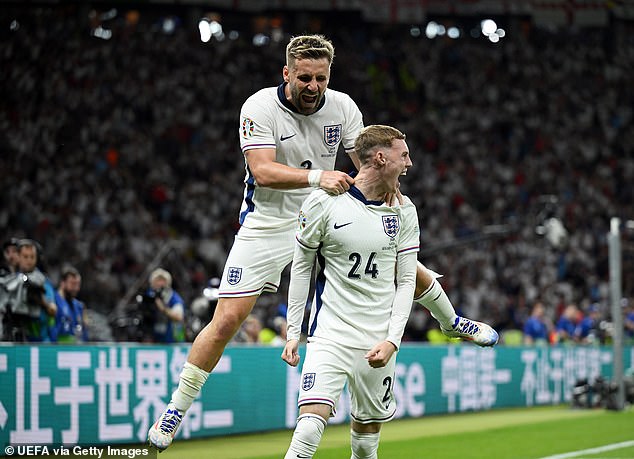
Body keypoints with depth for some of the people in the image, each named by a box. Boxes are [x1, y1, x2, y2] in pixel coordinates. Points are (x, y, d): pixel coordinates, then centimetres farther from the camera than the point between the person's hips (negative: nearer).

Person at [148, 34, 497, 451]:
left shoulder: (341, 107, -8)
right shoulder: (260, 108, -20)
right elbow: (263, 171, -32)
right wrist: (317, 176, -47)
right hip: (269, 224, -4)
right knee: (228, 319, -13)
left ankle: (451, 320, 38)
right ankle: (176, 409, 1)